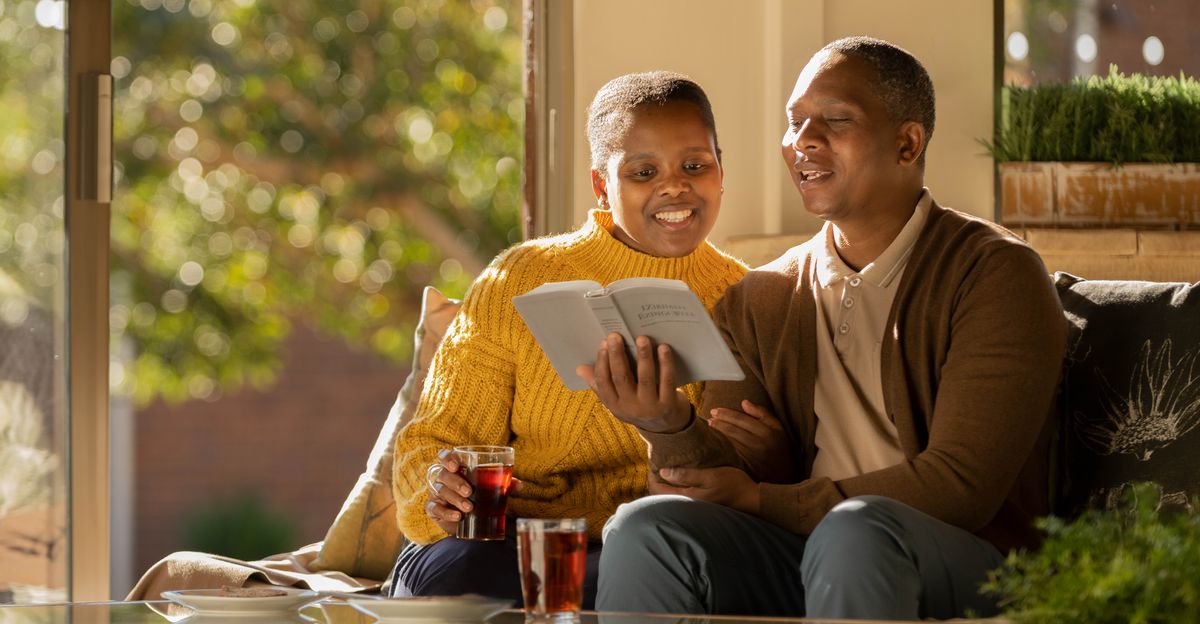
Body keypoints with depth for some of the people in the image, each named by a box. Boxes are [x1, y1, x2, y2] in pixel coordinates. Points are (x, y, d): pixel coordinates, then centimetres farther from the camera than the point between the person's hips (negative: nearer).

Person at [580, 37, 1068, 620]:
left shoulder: (995, 273, -4)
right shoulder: (758, 301, 13)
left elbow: (961, 485, -12)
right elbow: (729, 482, 8)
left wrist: (762, 501, -7)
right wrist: (670, 426, -16)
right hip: (797, 566, 4)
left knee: (855, 529, -37)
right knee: (644, 528, -23)